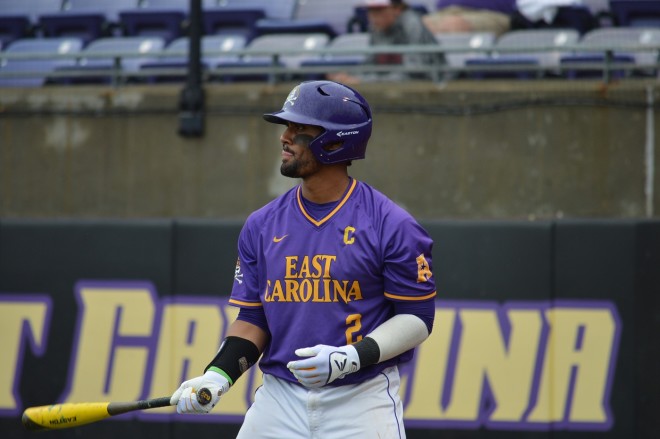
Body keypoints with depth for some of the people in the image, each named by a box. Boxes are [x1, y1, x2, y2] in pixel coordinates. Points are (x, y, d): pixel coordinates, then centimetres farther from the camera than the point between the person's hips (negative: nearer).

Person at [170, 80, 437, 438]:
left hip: (361, 402, -4)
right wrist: (219, 374, -6)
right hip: (279, 399, 4)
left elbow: (416, 318, -6)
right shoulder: (261, 225, 8)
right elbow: (252, 318, 11)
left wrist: (350, 358, -19)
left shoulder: (392, 226, -6)